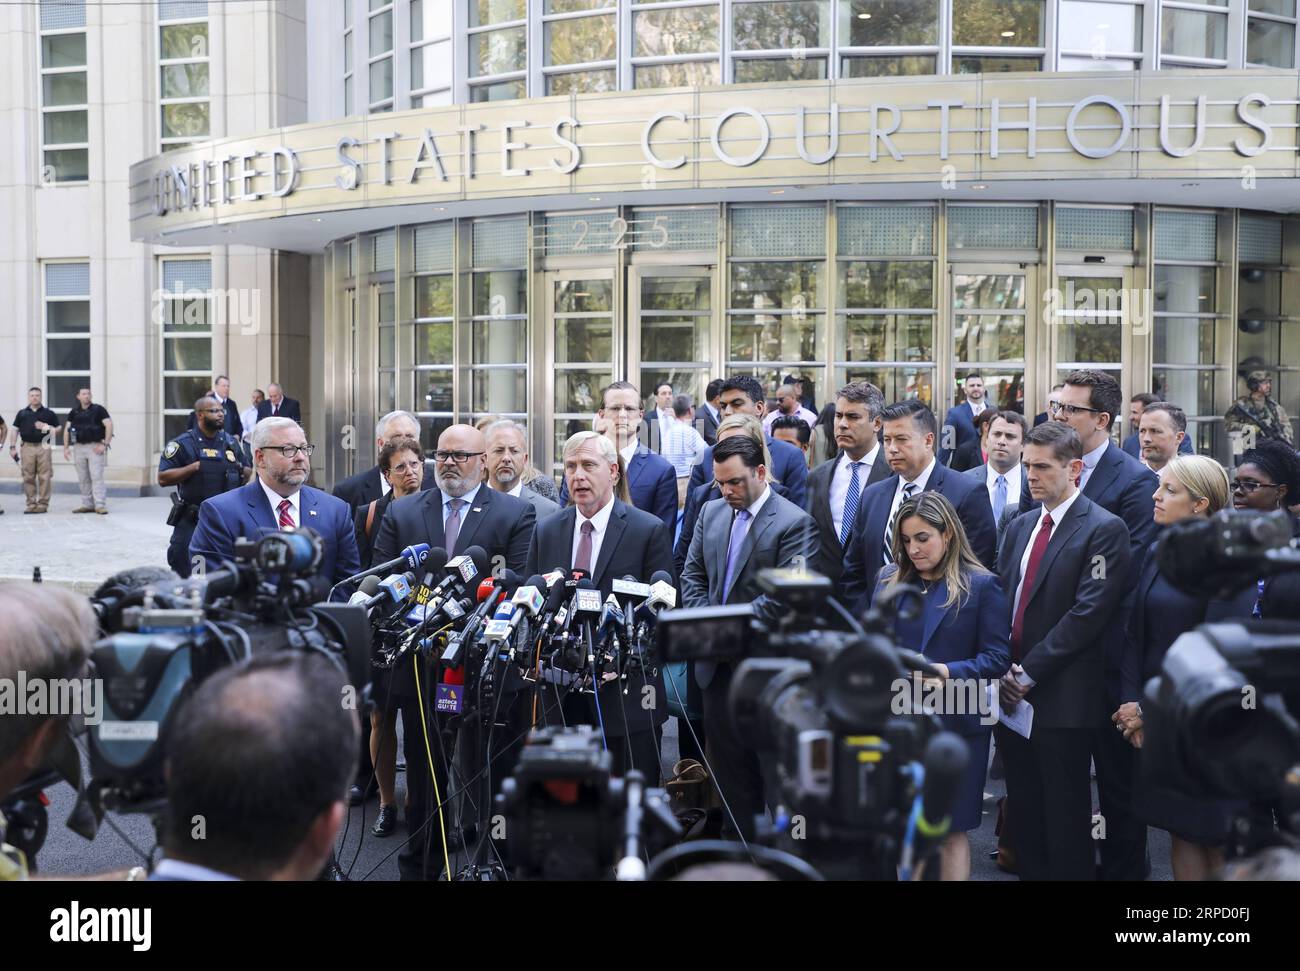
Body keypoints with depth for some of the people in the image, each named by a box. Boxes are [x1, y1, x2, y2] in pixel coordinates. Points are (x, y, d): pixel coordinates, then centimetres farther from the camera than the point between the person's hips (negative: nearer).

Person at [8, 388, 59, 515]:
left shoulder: (48, 413, 11)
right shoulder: (22, 413, 14)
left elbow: (58, 428, 11)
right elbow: (15, 430, 13)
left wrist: (46, 427, -7)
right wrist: (12, 447, 3)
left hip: (43, 447, -1)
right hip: (27, 447, 1)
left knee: (44, 477, -5)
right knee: (28, 477, 1)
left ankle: (43, 503, 0)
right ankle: (31, 503, 7)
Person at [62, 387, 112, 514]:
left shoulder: (98, 409, -1)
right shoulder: (74, 412, 11)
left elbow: (109, 425, -9)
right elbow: (66, 430, 13)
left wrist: (105, 444, -15)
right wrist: (66, 448, 5)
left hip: (95, 447, -5)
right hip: (79, 447, 5)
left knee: (97, 476, -11)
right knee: (83, 479, 7)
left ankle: (100, 505, -13)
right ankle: (88, 505, 14)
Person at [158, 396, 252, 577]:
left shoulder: (231, 442, 9)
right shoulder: (182, 444, -6)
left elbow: (248, 470, 20)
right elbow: (163, 478, -12)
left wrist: (241, 471, -4)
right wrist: (195, 467, -19)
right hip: (191, 520, -4)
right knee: (183, 572, -4)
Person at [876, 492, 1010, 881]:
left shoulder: (981, 585, -3)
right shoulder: (889, 579, 9)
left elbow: (997, 658, -7)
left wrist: (948, 672, -22)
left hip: (955, 722, -3)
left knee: (951, 830, 5)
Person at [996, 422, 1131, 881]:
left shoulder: (1104, 529, -9)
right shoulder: (1020, 525, 14)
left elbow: (1087, 614, -16)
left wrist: (1028, 672, -15)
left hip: (1062, 698, -6)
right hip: (1012, 691, 6)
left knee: (1065, 817, 3)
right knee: (1022, 808, 13)